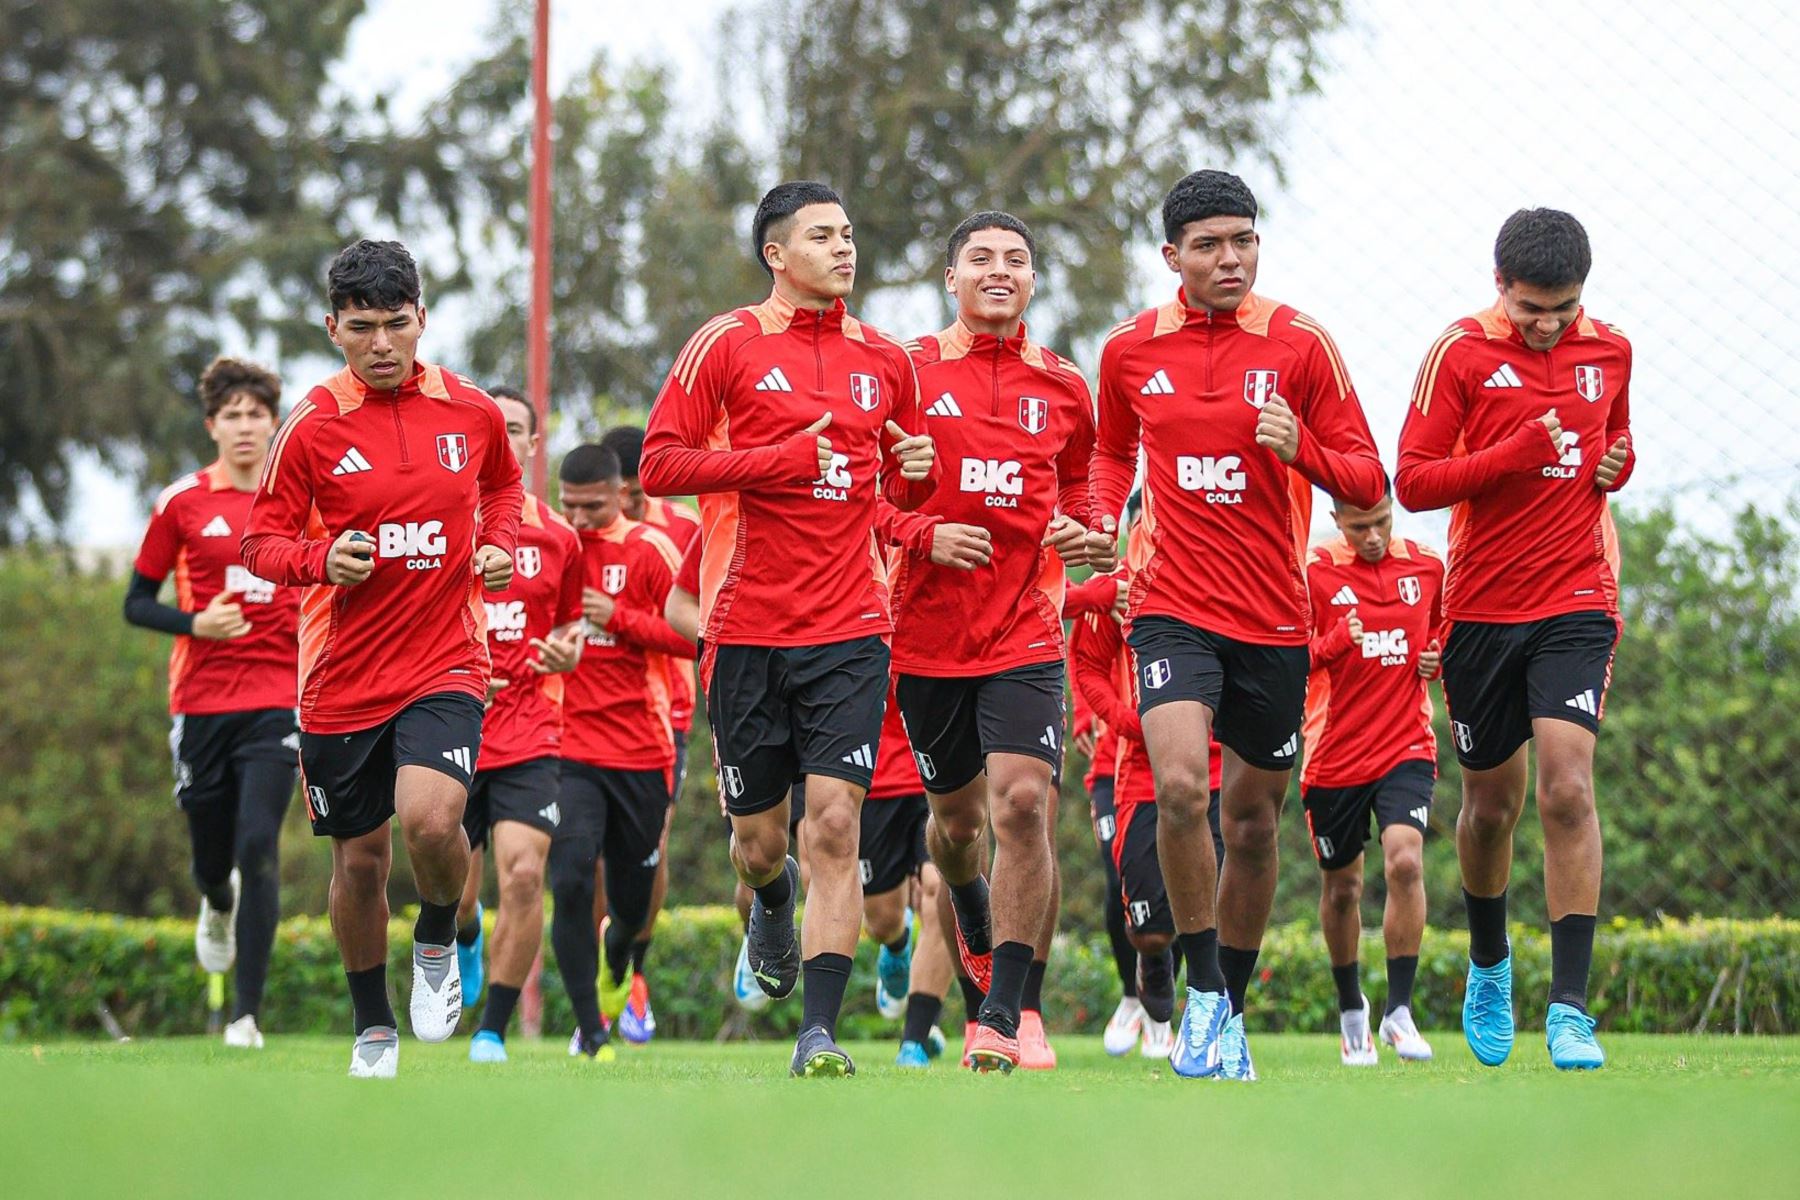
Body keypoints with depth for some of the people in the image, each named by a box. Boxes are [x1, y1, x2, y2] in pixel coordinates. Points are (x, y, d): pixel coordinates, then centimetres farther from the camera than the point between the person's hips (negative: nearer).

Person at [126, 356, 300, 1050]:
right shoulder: (182, 503, 2)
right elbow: (137, 603, 5)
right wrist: (196, 623, -12)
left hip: (279, 700, -1)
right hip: (201, 701, 1)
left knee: (258, 846, -16)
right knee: (211, 852, 9)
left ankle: (247, 1013, -12)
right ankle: (219, 907, 49)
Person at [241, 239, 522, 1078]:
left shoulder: (472, 412, 1)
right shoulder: (313, 426, -6)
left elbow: (503, 483, 23)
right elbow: (261, 544, -1)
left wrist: (498, 542, 3)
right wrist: (321, 559, -21)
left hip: (444, 663, 0)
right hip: (342, 680, 0)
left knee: (430, 818, -25)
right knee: (358, 860, 9)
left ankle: (439, 940, 7)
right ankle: (373, 1028, 30)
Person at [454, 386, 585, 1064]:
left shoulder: (557, 538, 7)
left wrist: (566, 654, -3)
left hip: (530, 738, 0)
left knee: (524, 874, -17)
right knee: (455, 894, 1)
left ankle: (493, 1031, -6)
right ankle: (466, 936, 41)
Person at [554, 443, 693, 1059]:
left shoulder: (649, 550, -1)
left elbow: (693, 636, -4)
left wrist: (620, 618, -14)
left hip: (640, 748, 0)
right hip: (568, 748, 0)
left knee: (633, 901, 11)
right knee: (572, 883, -17)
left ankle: (617, 966, 48)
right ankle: (591, 1032, -8)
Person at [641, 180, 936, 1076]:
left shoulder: (885, 361, 12)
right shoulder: (726, 345, 1)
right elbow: (659, 465, -5)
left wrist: (918, 471, -1)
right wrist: (782, 460, -12)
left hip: (850, 631, 1)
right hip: (747, 628, -1)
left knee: (835, 825, -11)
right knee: (760, 838, 7)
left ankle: (820, 1033, -10)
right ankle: (773, 903, 45)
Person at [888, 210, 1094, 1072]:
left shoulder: (1061, 388, 7)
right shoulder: (906, 371, 1)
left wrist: (1077, 529, 0)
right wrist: (924, 534, -13)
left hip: (1025, 631, 0)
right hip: (928, 632, 0)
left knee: (1022, 804, -17)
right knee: (956, 812, 14)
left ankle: (1010, 1014, -14)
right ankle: (976, 926, 50)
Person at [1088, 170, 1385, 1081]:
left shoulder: (1299, 346, -1)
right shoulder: (1130, 350, 4)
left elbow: (1368, 482, 0)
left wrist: (1304, 450, -20)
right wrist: (1103, 520, 4)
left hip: (1274, 619, 1)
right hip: (1171, 605, -1)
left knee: (1253, 818, 8)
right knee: (1180, 786, -22)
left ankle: (1231, 1010, 26)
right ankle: (1203, 996, -9)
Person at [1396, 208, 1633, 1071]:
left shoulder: (1609, 352, 6)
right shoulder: (1460, 353, -5)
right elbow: (1412, 481, -9)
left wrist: (1617, 463, 1)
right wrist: (1516, 454, -21)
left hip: (1576, 603, 1)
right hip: (1481, 608, -1)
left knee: (1568, 788, -16)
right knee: (1492, 801, 10)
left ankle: (1569, 1008, -16)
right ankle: (1488, 963, 38)